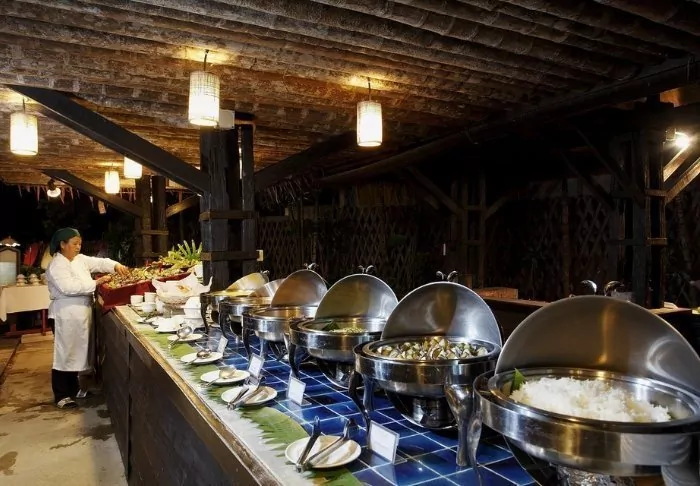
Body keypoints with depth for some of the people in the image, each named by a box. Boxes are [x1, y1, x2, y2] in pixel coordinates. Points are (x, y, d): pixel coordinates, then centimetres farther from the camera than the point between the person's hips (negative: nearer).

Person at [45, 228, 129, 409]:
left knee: (76, 351, 17)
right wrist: (96, 283, -26)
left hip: (81, 313, 8)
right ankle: (61, 395, 10)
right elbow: (69, 287, -27)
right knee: (65, 353, 0)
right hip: (66, 315, -8)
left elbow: (99, 262, 4)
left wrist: (116, 265, -16)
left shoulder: (80, 259, 9)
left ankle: (73, 388, 31)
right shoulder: (56, 266, -15)